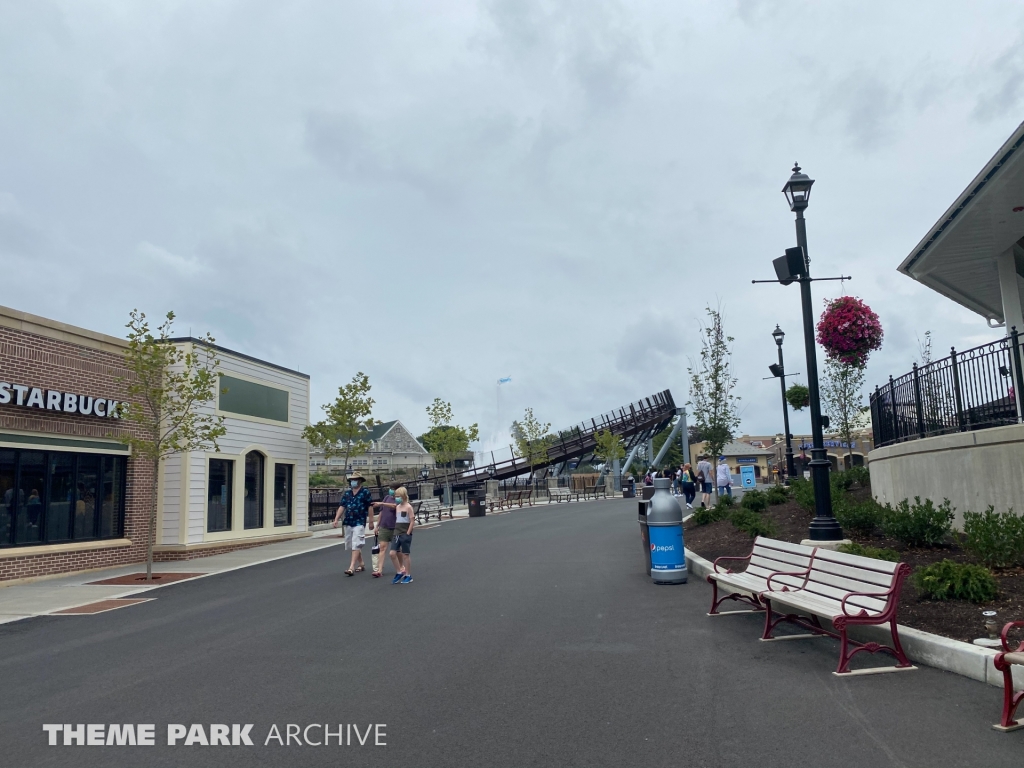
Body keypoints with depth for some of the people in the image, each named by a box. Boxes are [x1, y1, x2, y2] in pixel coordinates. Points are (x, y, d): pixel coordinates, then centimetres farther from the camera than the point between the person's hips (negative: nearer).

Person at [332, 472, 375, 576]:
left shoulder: (365, 492, -3)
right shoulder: (347, 493, 11)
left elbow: (370, 507, -4)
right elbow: (342, 506, 6)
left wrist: (371, 521, -5)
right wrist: (336, 519, -4)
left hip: (359, 522, -7)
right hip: (348, 522, 7)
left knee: (356, 545, -12)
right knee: (350, 545, 14)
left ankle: (351, 568, -15)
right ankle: (361, 564, 29)